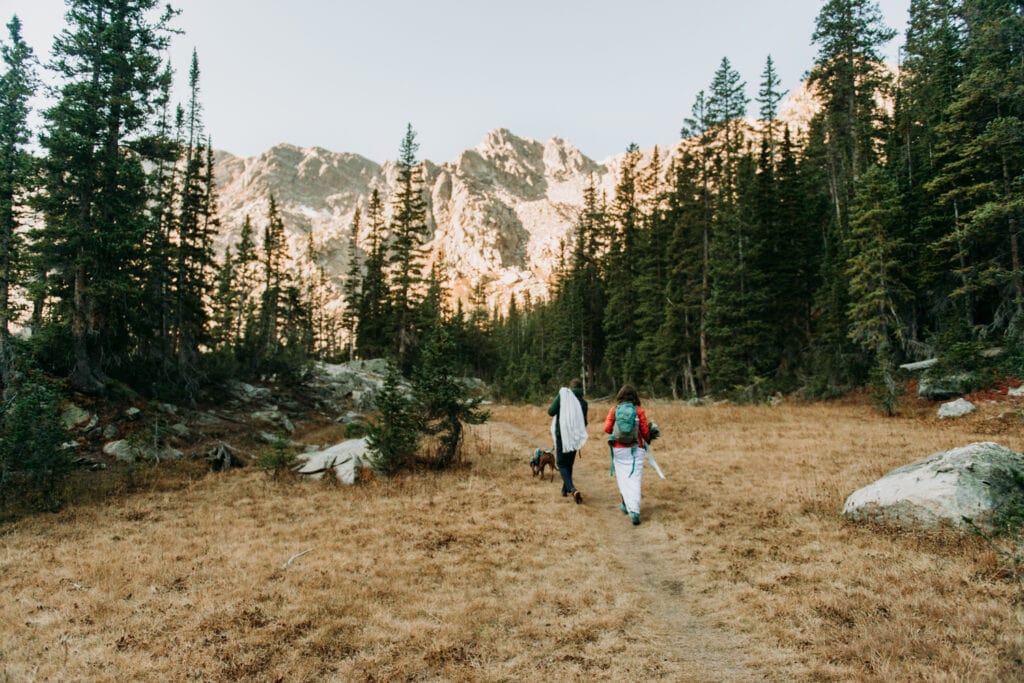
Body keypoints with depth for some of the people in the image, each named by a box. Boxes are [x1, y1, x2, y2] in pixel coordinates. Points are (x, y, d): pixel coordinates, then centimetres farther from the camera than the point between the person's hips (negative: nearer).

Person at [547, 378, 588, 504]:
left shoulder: (562, 395, -6)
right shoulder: (583, 402, 2)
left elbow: (551, 412, -11)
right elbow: (584, 422, 5)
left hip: (562, 434, -3)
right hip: (575, 437, 3)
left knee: (561, 464, 2)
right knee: (569, 463, 20)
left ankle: (572, 489, -18)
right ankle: (565, 489, 28)